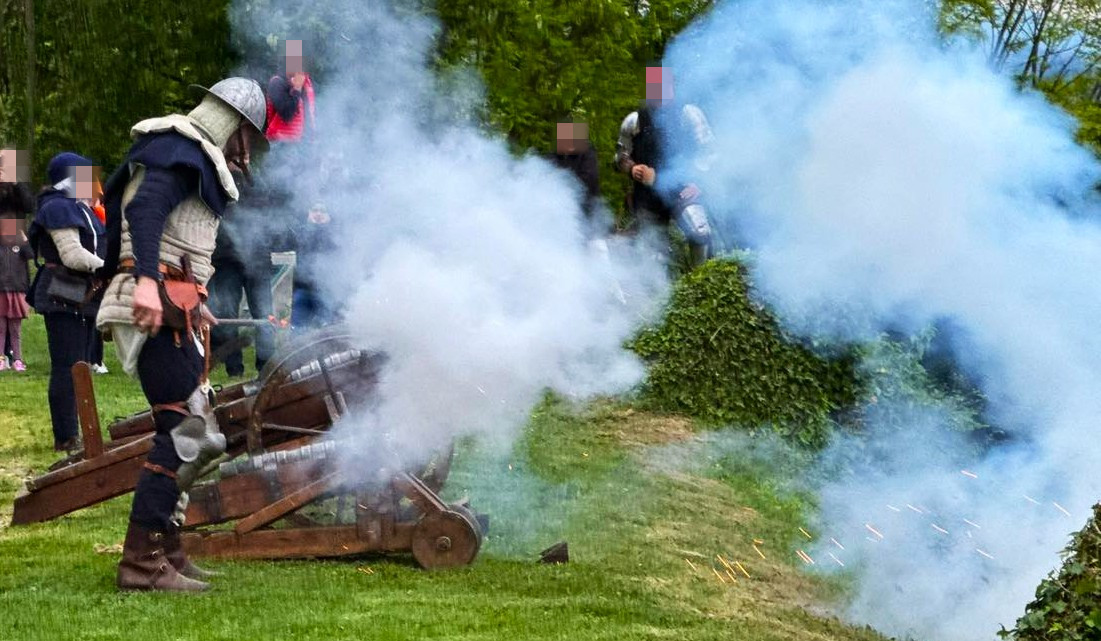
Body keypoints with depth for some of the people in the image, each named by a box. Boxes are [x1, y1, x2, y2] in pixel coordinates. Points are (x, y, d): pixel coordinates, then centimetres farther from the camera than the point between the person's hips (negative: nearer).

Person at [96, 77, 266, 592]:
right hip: (158, 305, -11)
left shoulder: (188, 154, 23)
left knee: (188, 431, 15)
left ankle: (164, 549, 21)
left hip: (167, 308, 11)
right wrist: (146, 280, -39)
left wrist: (190, 302, 38)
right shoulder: (182, 152, -8)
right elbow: (143, 208, -25)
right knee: (183, 431, -14)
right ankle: (142, 562, -15)